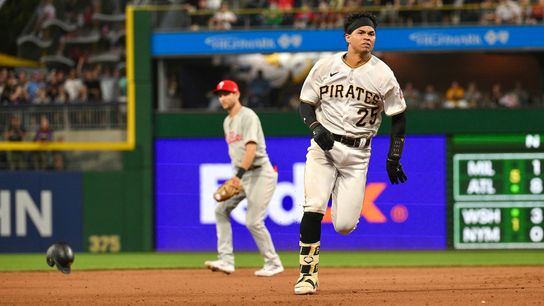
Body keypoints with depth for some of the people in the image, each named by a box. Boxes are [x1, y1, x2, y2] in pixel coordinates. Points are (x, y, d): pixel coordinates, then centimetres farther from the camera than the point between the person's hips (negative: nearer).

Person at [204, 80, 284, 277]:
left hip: (259, 173, -9)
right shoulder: (227, 122, 15)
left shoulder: (247, 116, -13)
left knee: (253, 221, -12)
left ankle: (273, 264, 2)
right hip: (242, 175, 9)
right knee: (221, 210, 1)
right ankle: (226, 260, -2)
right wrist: (237, 175, 15)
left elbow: (251, 148, -24)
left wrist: (239, 174, -33)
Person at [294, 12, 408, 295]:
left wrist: (393, 159, 3)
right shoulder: (325, 66, -1)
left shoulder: (382, 75, -3)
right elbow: (305, 105, 7)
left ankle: (342, 195, 32)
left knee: (345, 225, -6)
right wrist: (316, 128, -13)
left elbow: (398, 118, 5)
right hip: (323, 146, 0)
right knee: (313, 209, -18)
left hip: (357, 152, 0)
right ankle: (308, 272, -5)